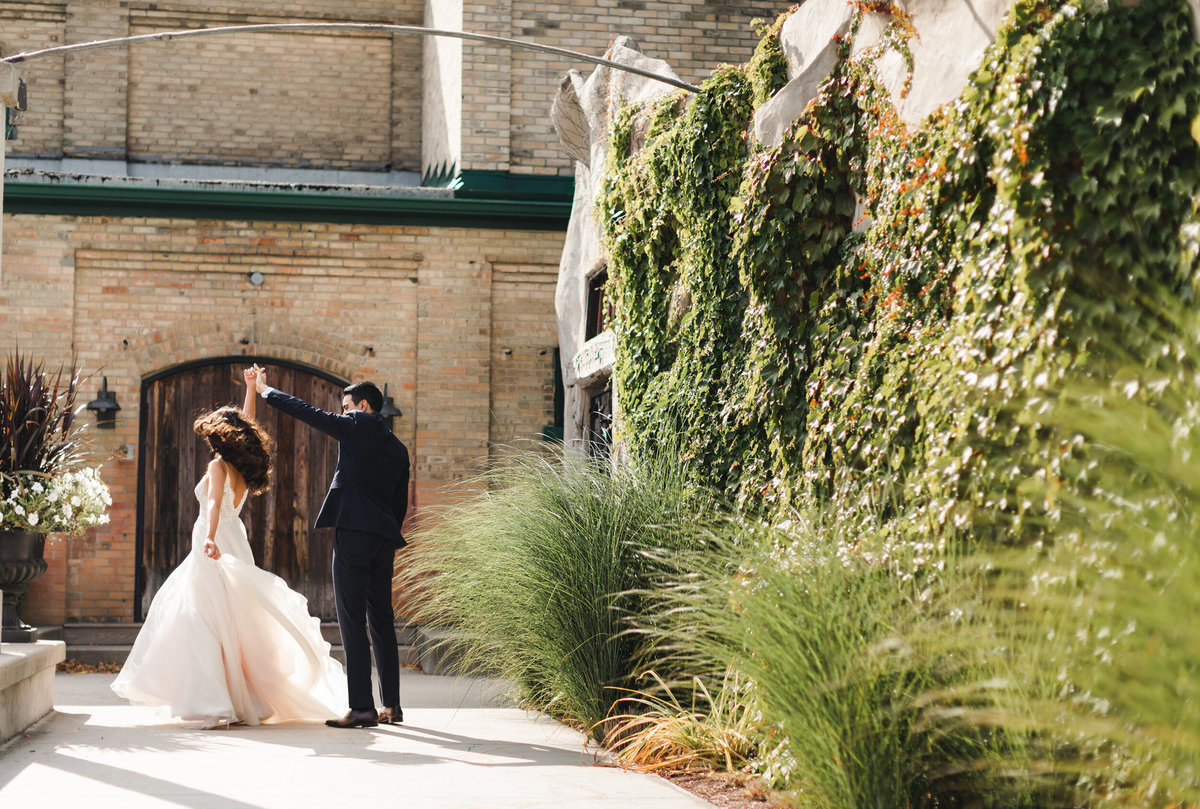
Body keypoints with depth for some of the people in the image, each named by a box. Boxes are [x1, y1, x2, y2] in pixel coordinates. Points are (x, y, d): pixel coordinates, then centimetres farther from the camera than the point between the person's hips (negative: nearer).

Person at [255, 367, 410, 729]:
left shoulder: (358, 426, -1)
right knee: (381, 621, 13)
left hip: (353, 533, -7)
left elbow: (307, 412, 2)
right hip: (384, 539, 7)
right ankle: (391, 705, 15)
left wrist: (265, 390, 13)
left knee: (353, 621, -8)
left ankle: (362, 707, -12)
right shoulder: (398, 449, 19)